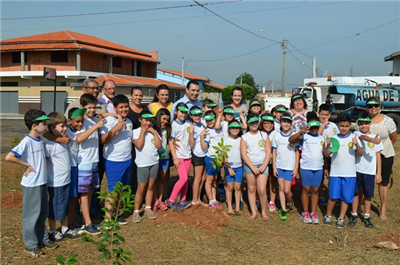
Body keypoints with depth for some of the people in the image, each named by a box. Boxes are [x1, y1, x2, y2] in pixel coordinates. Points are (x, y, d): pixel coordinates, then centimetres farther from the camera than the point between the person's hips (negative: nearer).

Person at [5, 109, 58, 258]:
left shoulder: (40, 140, 5)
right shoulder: (26, 141, -18)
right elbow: (9, 157, -27)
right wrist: (27, 165, -19)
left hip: (42, 182, 8)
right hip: (31, 184, -8)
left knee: (43, 213, 18)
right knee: (31, 214, 6)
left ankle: (42, 239, 33)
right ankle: (30, 244, 20)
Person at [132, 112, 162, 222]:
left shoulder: (154, 131, 7)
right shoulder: (136, 131, -5)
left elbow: (159, 145, -3)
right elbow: (139, 145, -19)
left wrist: (154, 132, -8)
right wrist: (143, 131, -15)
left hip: (154, 163, 4)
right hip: (142, 164, -4)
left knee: (150, 186, 12)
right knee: (141, 188, -1)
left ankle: (148, 209, 23)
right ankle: (136, 211, 9)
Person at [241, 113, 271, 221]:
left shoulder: (264, 135, 6)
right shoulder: (244, 137, 3)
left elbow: (268, 152, 3)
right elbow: (243, 154, -3)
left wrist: (264, 166, -8)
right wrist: (253, 167, -10)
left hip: (262, 165, 0)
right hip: (249, 165, 1)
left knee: (262, 190, -7)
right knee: (251, 189, 6)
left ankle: (264, 212, 10)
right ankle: (253, 212, 16)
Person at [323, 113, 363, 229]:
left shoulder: (354, 138, 1)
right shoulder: (334, 139, 2)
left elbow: (360, 154, -6)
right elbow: (327, 154, -2)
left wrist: (357, 144, -24)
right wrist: (328, 145, -20)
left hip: (349, 173, 0)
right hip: (335, 172, 0)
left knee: (346, 197, 6)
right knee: (333, 196, -2)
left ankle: (341, 218, 20)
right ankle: (328, 216, 17)